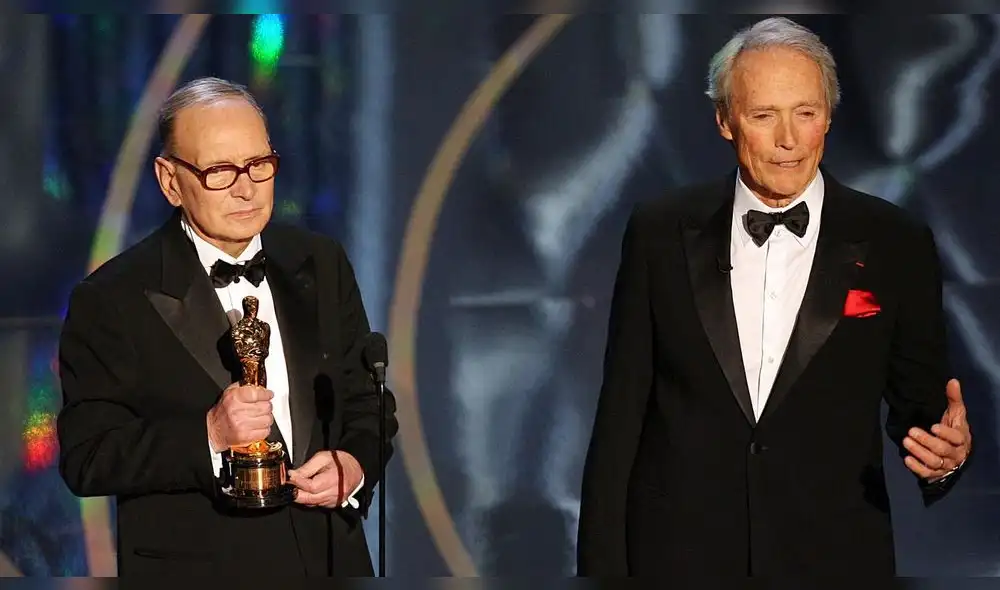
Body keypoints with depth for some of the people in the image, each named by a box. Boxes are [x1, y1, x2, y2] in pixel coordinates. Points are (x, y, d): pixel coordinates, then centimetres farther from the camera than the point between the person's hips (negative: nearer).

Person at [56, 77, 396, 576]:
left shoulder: (322, 265, 3)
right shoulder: (111, 300, -11)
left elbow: (366, 399, 10)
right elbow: (85, 459, -14)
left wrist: (356, 463, -10)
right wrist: (207, 436, -25)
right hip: (194, 564, -4)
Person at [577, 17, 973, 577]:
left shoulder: (895, 246, -2)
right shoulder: (661, 233, 0)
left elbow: (919, 402, 4)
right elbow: (621, 412, 1)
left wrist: (946, 451, -19)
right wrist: (602, 567, -2)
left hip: (832, 554, 0)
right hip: (678, 552, 0)